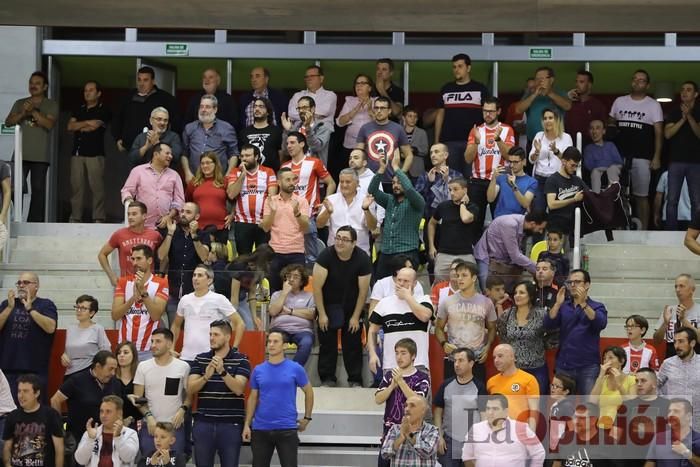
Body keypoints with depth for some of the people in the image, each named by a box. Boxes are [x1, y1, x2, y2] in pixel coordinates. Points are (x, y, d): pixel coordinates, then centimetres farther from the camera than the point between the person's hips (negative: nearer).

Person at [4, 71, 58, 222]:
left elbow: (49, 124, -7)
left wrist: (33, 111, -15)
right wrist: (23, 113, -10)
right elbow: (8, 122, 7)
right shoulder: (20, 103, 16)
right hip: (21, 154, 2)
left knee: (38, 190, -3)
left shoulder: (51, 105, 9)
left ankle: (35, 223, 0)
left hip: (40, 156, -2)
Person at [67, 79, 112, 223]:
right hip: (77, 152, 5)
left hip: (95, 153, -5)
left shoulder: (104, 111, 5)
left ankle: (98, 218, -8)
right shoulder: (79, 110, 21)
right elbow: (70, 126, 6)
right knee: (76, 187, 0)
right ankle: (75, 218, 2)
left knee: (96, 187, -9)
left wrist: (78, 127, 6)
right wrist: (86, 122, -5)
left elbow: (94, 127, -9)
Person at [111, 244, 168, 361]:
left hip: (149, 350, -2)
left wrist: (143, 291, -18)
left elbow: (156, 316, -11)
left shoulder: (160, 283, 1)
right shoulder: (124, 282, 8)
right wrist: (133, 297, -17)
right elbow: (115, 315, -2)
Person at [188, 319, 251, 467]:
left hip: (230, 423, -3)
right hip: (203, 422, 3)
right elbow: (190, 389, -1)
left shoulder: (241, 360, -1)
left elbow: (238, 389, -13)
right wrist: (206, 376, -19)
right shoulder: (200, 359, 8)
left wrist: (222, 371, -27)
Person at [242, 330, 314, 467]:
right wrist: (247, 424, 3)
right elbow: (253, 398, 10)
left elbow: (308, 392, 10)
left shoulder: (295, 369, -2)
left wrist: (307, 418, 9)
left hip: (287, 429, -2)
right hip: (260, 429, 3)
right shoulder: (258, 370, 5)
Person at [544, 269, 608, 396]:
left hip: (588, 367, -3)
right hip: (563, 366, 3)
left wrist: (583, 304, -28)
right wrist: (558, 303, -18)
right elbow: (548, 325, -3)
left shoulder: (597, 307, 4)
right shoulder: (563, 306, 12)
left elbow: (600, 324, -17)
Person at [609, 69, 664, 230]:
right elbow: (610, 125, 18)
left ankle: (642, 230, 0)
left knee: (641, 196, -3)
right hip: (619, 156, 3)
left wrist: (656, 157, -9)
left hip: (641, 158, -3)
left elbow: (659, 132, 1)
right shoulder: (619, 101, 13)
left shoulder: (653, 105, 5)